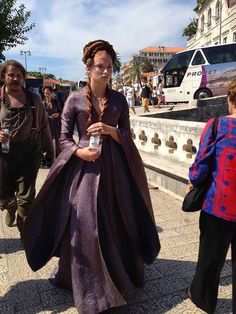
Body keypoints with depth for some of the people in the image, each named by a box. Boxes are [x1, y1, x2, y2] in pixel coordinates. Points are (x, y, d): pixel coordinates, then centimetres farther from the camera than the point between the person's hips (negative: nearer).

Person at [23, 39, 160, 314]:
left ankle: (120, 274, 35)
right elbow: (64, 138, 1)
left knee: (116, 222, 10)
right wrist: (79, 151, -17)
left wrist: (110, 131, -12)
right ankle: (88, 284, 24)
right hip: (84, 166, -2)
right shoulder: (75, 99, -1)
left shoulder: (119, 100, 5)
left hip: (114, 167, 2)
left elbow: (127, 136, 7)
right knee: (84, 226, 1)